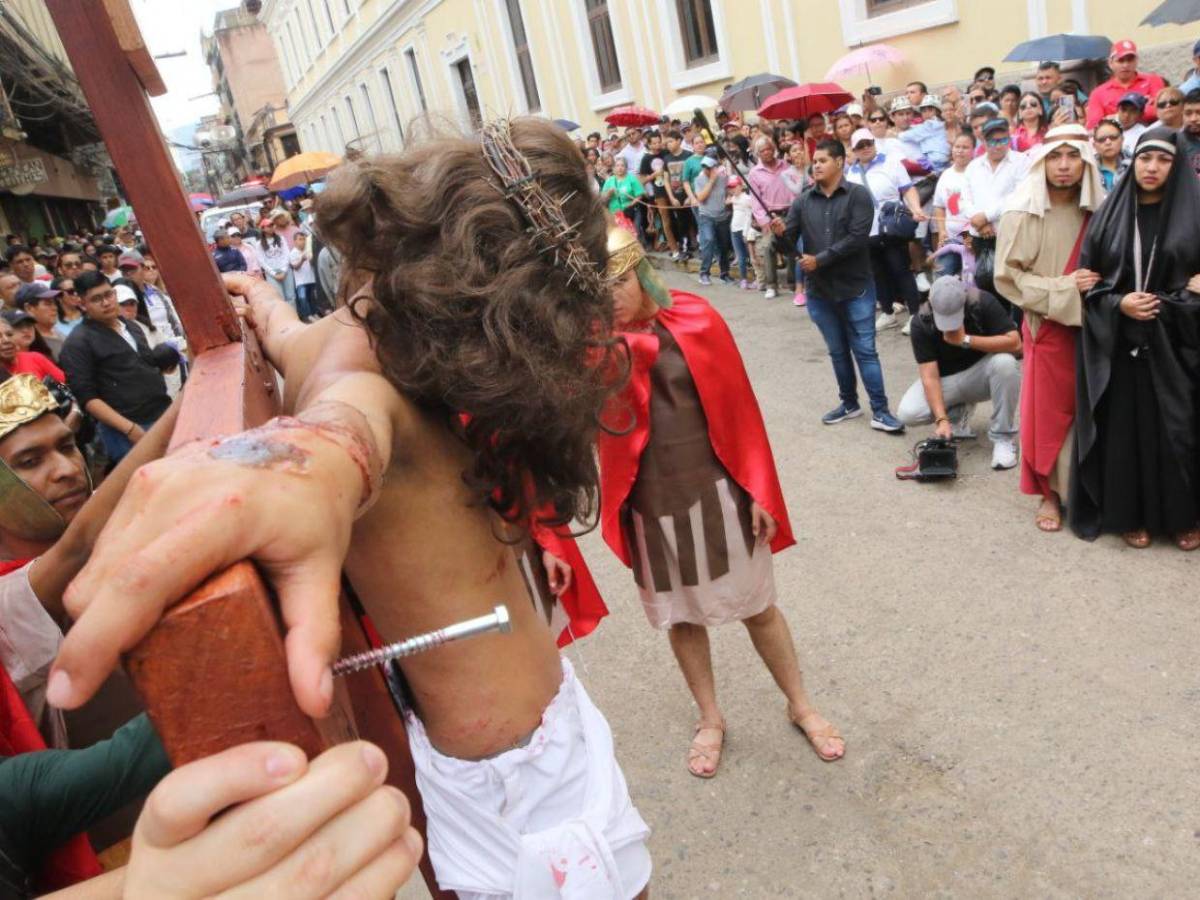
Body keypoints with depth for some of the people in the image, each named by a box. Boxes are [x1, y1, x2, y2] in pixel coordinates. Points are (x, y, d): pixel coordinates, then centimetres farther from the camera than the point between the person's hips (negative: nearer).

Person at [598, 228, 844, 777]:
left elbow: (740, 409, -4)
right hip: (650, 505, 1)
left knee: (758, 606, 13)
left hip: (716, 491, -1)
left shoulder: (697, 319, -8)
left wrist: (759, 491, -3)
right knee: (681, 616, 16)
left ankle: (801, 707, 35)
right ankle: (710, 719, 38)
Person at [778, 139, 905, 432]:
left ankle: (880, 411, 5)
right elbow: (789, 242, 2)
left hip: (855, 288, -3)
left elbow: (857, 238, -16)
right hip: (819, 291, 4)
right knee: (838, 352, 14)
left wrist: (820, 259, -20)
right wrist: (781, 233, -21)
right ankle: (849, 403, 28)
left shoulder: (858, 195, -6)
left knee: (865, 351, -1)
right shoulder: (802, 202, 6)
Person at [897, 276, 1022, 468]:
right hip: (947, 379, 1)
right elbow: (930, 376, -24)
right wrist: (941, 419, -34)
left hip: (981, 373, -1)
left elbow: (1015, 342, -28)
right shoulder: (921, 322, -21)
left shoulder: (983, 302, -22)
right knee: (908, 413, -24)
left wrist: (966, 340, -31)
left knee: (1005, 363, -35)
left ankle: (1003, 437, -17)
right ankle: (960, 412, 7)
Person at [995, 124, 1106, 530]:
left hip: (1093, 324, 3)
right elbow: (1007, 274, -12)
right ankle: (1050, 493, 20)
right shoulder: (1023, 213, -10)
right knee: (1048, 411, 4)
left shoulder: (1098, 211, 3)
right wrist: (1062, 288, -17)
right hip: (1048, 326, -3)